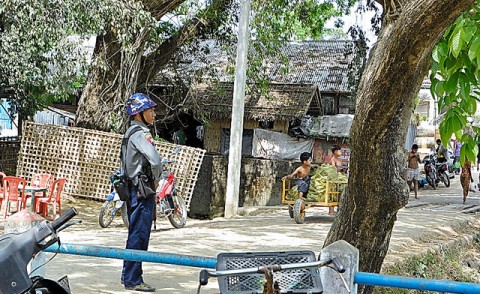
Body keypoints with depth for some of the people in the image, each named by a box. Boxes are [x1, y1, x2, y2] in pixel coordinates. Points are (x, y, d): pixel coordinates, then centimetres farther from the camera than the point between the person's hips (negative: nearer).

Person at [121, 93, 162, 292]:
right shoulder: (140, 133, -15)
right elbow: (155, 161, -29)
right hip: (143, 190, -10)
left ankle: (128, 275, 25)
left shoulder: (130, 133, 16)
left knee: (135, 235, 17)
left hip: (134, 191, 10)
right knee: (139, 236, -6)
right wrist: (155, 180, -10)